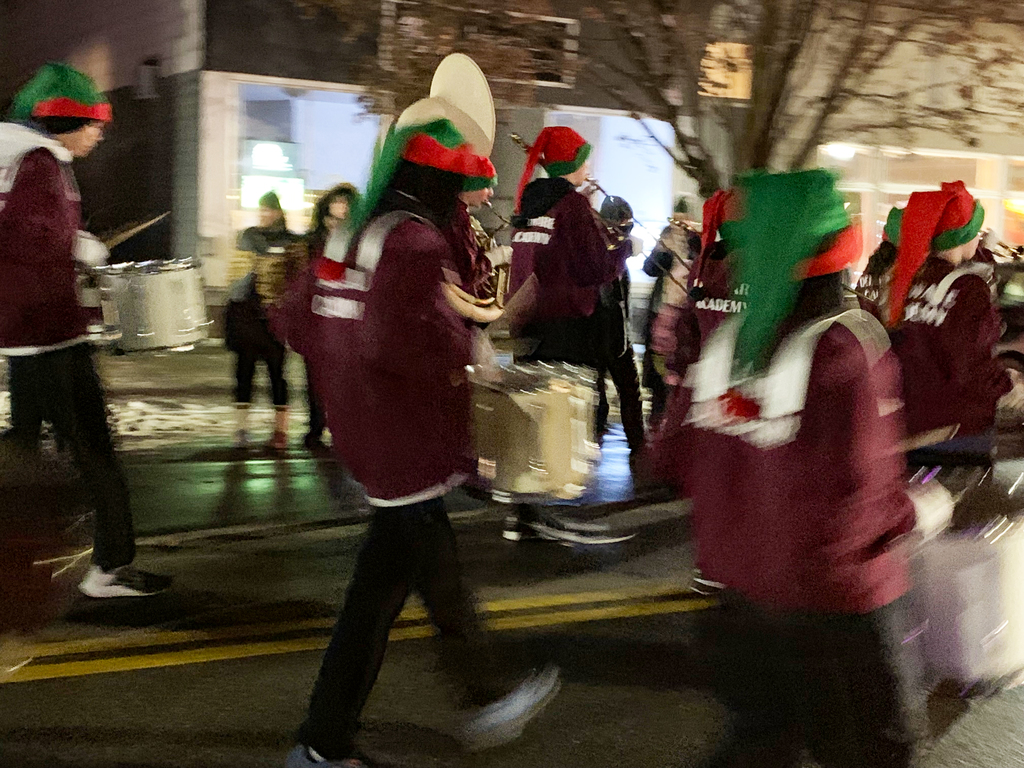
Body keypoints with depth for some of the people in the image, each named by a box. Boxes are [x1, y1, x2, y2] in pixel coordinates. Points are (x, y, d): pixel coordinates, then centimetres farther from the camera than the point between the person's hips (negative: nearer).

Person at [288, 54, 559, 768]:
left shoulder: (361, 232, 9)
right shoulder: (418, 243, -20)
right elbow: (408, 343, -30)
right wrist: (470, 347, -15)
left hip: (369, 427, 10)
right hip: (407, 442, -10)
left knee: (438, 568, 20)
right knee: (380, 589, 1)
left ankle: (489, 699, 36)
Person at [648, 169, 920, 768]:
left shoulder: (726, 340, -6)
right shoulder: (847, 348, -23)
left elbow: (672, 459, 2)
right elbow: (855, 501, -27)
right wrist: (918, 510, -8)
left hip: (743, 579, 6)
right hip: (836, 594, -5)